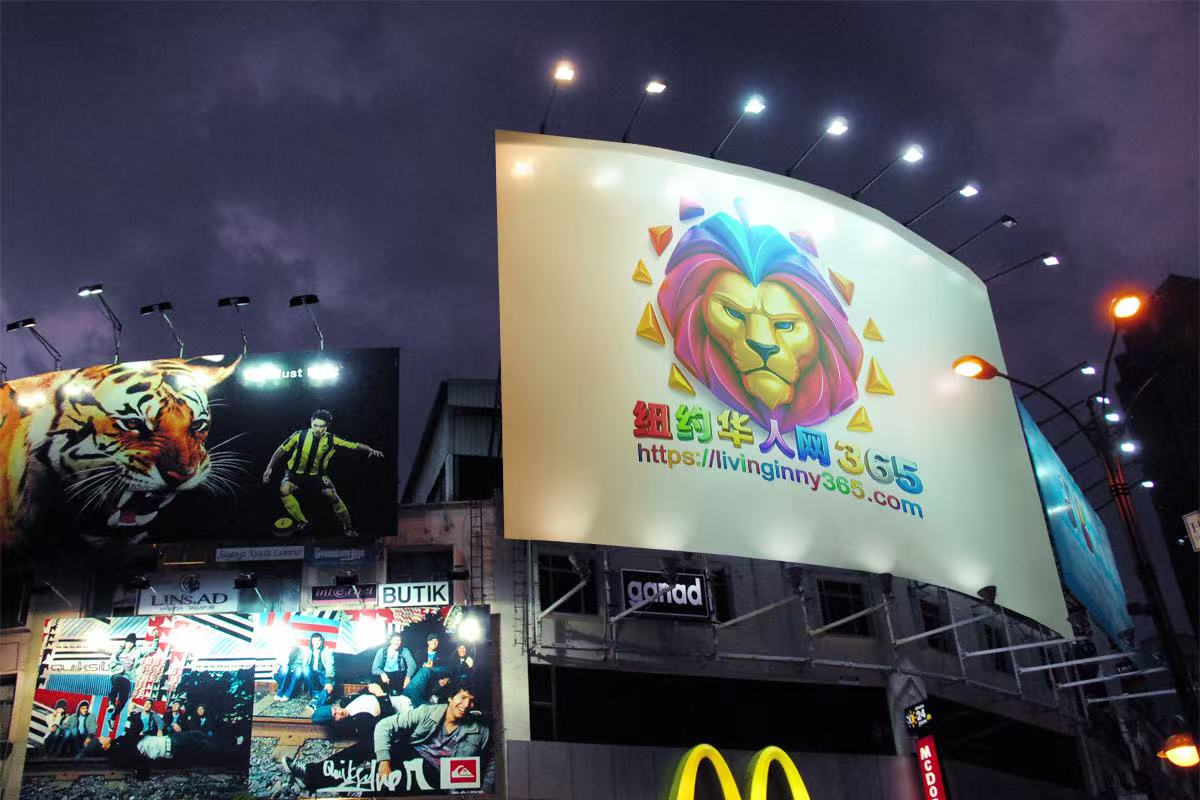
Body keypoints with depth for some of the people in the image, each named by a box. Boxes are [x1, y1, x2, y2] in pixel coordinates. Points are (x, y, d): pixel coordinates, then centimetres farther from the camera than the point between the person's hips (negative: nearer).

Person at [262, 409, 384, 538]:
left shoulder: (331, 440, -14)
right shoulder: (299, 435, -16)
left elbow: (355, 445, -14)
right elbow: (281, 450, -5)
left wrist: (371, 450, -30)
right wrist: (269, 468, -8)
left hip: (317, 474, 0)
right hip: (296, 473, 0)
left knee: (332, 496, -18)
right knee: (284, 490, -28)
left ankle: (348, 528, 1)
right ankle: (303, 523, -16)